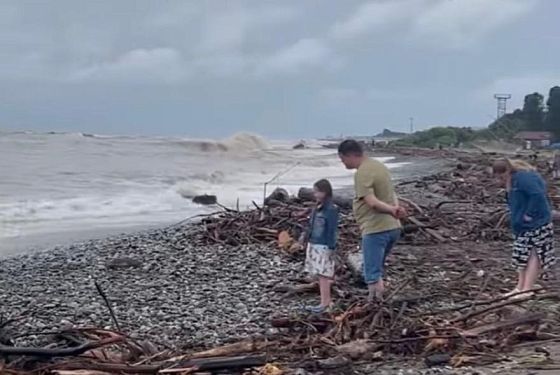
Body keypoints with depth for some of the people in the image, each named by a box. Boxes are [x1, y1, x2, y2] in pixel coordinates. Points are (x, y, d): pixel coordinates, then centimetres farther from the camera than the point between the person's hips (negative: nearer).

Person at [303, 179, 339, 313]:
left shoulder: (331, 210, -13)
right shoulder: (317, 208, 9)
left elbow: (332, 231, -14)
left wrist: (331, 248, -15)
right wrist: (309, 242, 18)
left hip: (323, 247, -8)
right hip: (314, 245, 8)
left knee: (323, 275, -5)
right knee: (320, 275, 11)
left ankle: (324, 303, -1)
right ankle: (327, 300, 20)